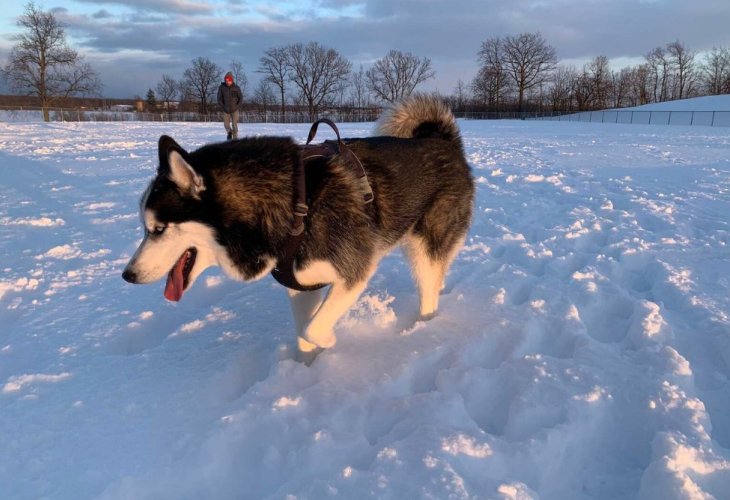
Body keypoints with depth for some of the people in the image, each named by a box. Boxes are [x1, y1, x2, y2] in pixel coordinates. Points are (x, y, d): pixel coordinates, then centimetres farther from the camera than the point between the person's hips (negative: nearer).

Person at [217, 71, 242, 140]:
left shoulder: (236, 88, -8)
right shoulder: (221, 87, -7)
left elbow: (241, 98, -1)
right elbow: (219, 98, -1)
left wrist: (236, 107, -10)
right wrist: (223, 107, -10)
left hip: (234, 110, -1)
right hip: (226, 110, 1)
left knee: (234, 125, -8)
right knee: (226, 124, 5)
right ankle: (229, 132, 36)